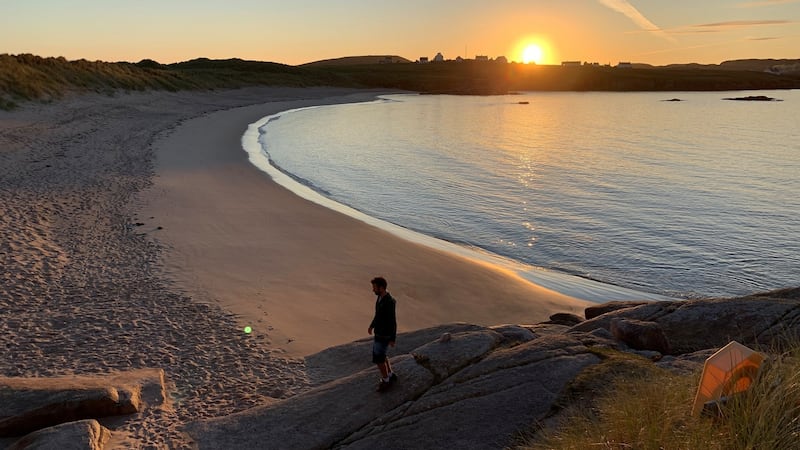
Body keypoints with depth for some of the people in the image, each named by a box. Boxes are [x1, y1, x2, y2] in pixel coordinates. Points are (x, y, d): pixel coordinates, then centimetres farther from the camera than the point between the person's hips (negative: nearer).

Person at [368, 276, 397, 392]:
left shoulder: (389, 302, -31)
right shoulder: (381, 297, -1)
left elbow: (393, 322, -25)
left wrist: (393, 339, -19)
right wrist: (372, 325, 28)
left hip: (385, 335, -9)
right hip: (379, 332, 9)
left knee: (378, 359, 1)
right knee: (380, 355, 21)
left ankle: (385, 380, 23)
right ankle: (391, 375, 38)